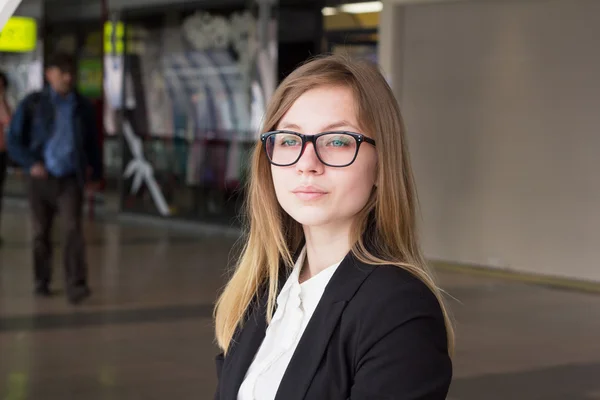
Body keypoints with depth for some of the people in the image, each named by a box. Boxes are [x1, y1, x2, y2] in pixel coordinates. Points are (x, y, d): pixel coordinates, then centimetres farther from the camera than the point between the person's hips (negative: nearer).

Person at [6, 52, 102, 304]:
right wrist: (30, 163, -11)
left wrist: (95, 174, 17)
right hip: (42, 178, 0)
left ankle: (76, 286, -17)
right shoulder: (32, 105, 1)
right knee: (41, 233, 9)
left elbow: (92, 142, 17)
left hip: (71, 179, 0)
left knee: (72, 229, -14)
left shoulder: (82, 107, 7)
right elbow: (14, 140, 3)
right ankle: (42, 282, 26)